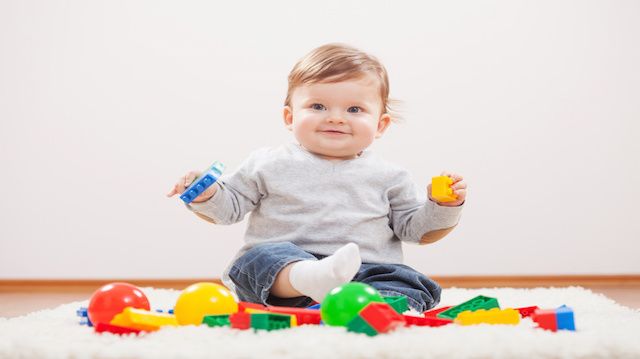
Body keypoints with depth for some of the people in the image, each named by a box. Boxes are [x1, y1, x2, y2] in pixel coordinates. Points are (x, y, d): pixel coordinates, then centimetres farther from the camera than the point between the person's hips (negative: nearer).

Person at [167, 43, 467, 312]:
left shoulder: (387, 177, 14)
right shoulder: (268, 166, 12)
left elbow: (416, 229, 18)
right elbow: (229, 207, 15)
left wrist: (443, 207, 0)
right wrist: (206, 196, -5)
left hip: (366, 273, 2)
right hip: (279, 270, -1)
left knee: (407, 285, -25)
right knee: (261, 257, -32)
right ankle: (311, 279, -61)